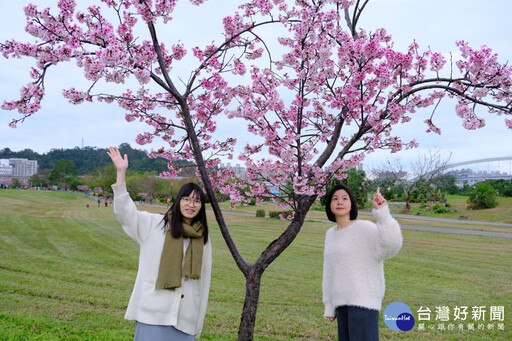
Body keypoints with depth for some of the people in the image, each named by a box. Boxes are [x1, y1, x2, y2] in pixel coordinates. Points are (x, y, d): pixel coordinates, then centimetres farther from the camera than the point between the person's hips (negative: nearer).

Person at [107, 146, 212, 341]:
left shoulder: (203, 239, 10)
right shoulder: (155, 224, 2)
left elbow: (204, 280, 13)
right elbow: (124, 211, -7)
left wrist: (198, 325, 13)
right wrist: (121, 173, -16)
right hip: (153, 313, -3)